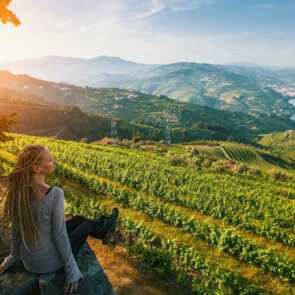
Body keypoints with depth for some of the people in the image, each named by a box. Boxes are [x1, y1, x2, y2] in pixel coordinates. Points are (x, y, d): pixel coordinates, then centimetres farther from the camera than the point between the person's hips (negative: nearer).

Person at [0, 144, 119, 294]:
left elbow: (16, 229, 0)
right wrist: (72, 270, -12)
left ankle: (102, 230, 52)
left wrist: (13, 257, 16)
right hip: (50, 262, -6)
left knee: (77, 219, 24)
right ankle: (103, 229, 53)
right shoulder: (55, 193, -31)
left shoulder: (16, 189, -12)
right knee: (87, 224, 19)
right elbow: (60, 234, -25)